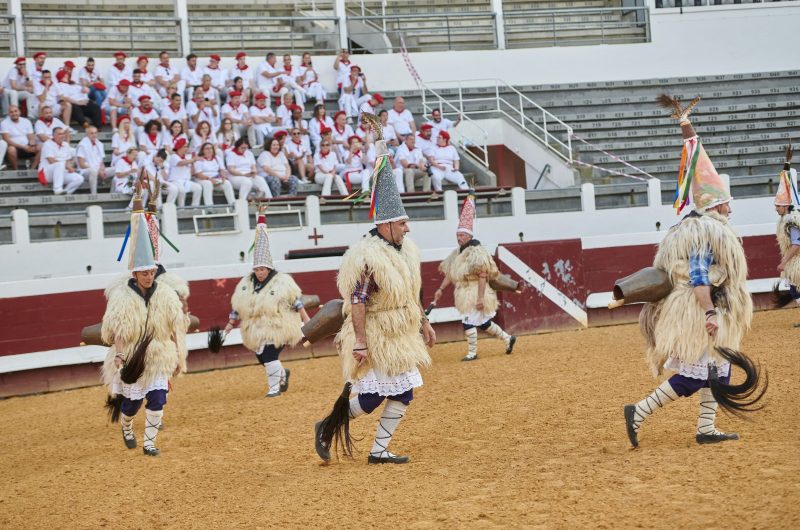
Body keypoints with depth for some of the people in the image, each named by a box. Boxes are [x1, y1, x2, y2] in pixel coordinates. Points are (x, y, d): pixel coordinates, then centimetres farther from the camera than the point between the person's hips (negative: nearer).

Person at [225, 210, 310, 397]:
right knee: (263, 358, 12)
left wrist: (306, 320, -6)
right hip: (257, 331, 6)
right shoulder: (246, 284, 5)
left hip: (277, 329, -6)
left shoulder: (282, 282, -8)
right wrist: (230, 324, 9)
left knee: (270, 357, -18)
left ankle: (274, 387, -6)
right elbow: (237, 306, 11)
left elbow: (296, 303, -6)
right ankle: (282, 375, 41)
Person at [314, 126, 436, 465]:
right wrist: (360, 341, -26)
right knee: (372, 397, -6)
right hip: (376, 338, -9)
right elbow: (357, 301, -22)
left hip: (403, 335, 9)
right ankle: (329, 427, 16)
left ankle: (379, 451, 15)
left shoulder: (405, 249, 8)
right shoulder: (367, 256, -20)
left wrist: (424, 323, 21)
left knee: (403, 395, 6)